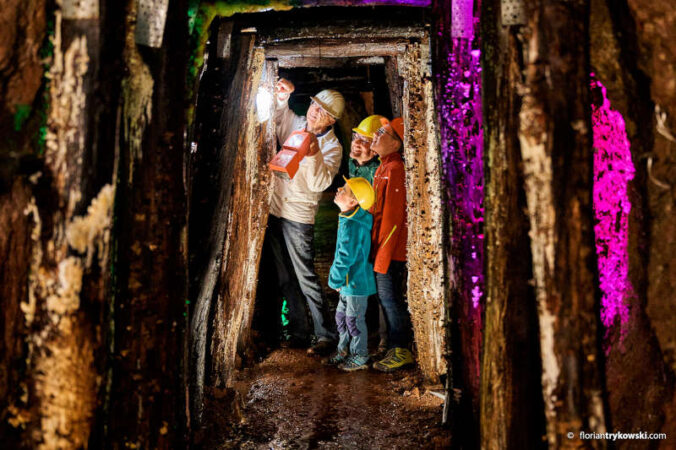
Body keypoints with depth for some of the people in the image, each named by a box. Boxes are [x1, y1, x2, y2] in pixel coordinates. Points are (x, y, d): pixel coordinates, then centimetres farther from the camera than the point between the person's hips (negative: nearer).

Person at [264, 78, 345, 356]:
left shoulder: (332, 147, -9)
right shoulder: (293, 124, 6)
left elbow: (319, 184, -19)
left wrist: (314, 154, -34)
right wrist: (281, 96, -8)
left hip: (298, 217, -6)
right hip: (274, 210, 6)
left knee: (306, 278, -6)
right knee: (286, 280, 11)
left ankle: (326, 336, 4)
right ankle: (298, 333, 21)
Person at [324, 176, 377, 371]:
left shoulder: (352, 225, -26)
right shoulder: (348, 219, 7)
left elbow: (346, 257, -25)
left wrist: (336, 280, -14)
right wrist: (337, 278, 18)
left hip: (356, 282, -10)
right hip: (349, 281, 10)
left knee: (354, 319, 4)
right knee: (341, 315, 19)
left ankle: (359, 357, 20)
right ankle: (344, 350, 35)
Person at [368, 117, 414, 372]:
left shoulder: (395, 169, -17)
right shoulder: (384, 168, 13)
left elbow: (393, 217, -20)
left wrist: (383, 256, -20)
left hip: (391, 248, -9)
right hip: (381, 246, 10)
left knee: (389, 297, -2)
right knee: (387, 298, 15)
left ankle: (400, 351, 9)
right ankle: (395, 348, 26)